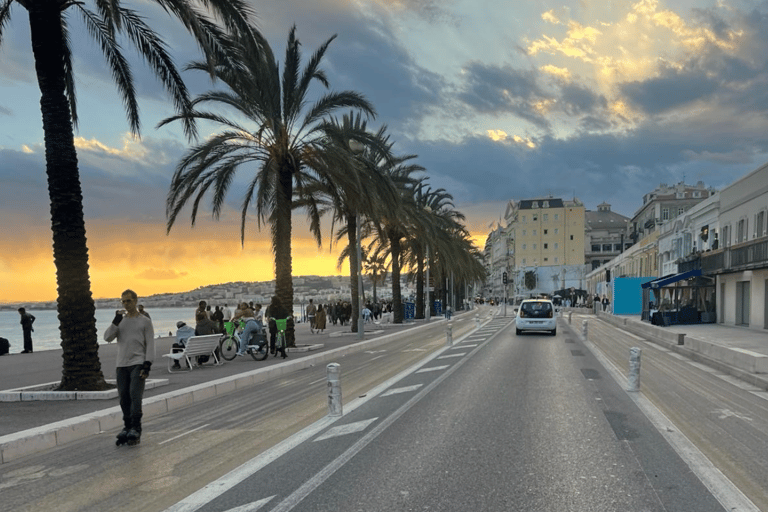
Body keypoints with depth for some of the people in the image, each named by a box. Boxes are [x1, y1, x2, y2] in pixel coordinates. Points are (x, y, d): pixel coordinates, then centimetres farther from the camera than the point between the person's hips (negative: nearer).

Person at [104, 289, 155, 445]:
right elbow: (107, 337, 4)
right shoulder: (120, 321, 16)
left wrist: (147, 365, -10)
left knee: (135, 395, -14)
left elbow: (150, 345, -1)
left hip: (138, 364, -4)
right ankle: (127, 426, 14)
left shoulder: (145, 321, 4)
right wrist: (116, 321, -7)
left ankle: (136, 429, -14)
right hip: (122, 365, 4)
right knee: (124, 397, 4)